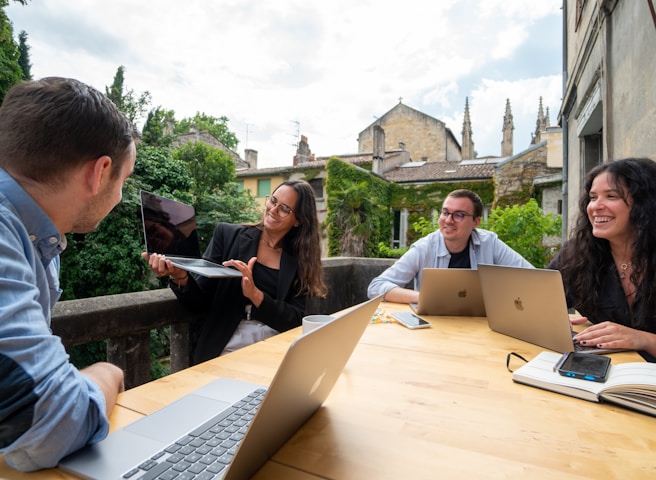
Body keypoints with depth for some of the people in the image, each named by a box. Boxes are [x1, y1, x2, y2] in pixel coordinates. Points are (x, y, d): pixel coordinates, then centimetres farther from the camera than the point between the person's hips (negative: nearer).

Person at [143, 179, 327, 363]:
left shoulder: (300, 259, 3)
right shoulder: (227, 234, 3)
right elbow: (202, 301, 2)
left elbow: (295, 320, -4)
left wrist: (255, 294, -18)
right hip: (226, 348, 0)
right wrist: (180, 277, -18)